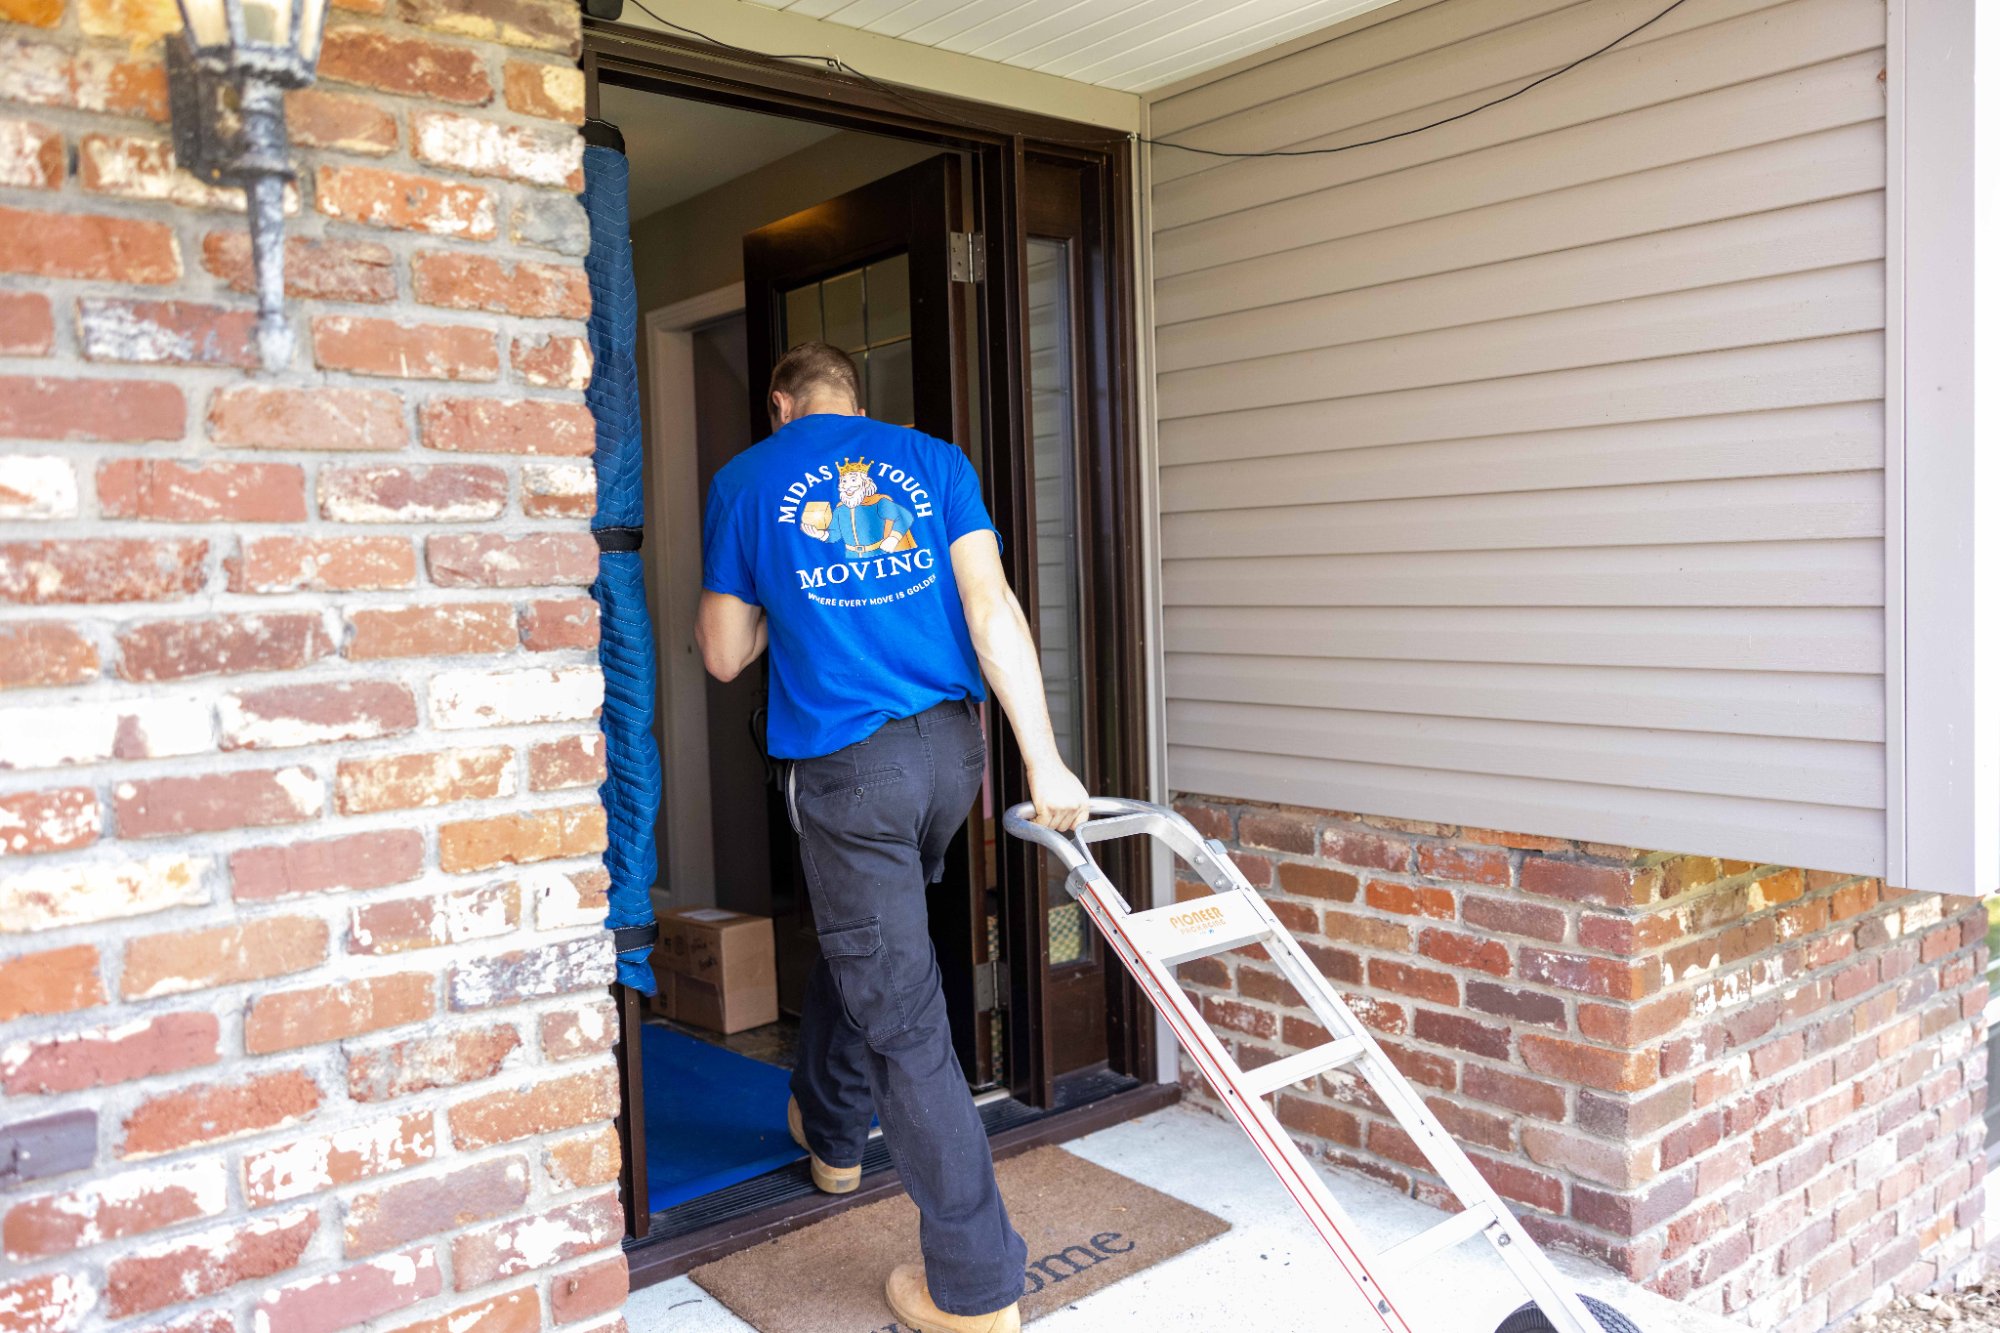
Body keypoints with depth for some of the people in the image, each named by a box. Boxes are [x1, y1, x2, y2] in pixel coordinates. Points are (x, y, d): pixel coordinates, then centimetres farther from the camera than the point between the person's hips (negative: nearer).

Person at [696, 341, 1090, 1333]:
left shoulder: (745, 480, 6)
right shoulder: (935, 461, 9)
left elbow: (724, 657, 9)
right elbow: (991, 605, -4)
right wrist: (1043, 761, -8)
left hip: (845, 766, -4)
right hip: (952, 748, 5)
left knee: (902, 1021, 0)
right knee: (863, 945, 28)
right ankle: (830, 1129, 50)